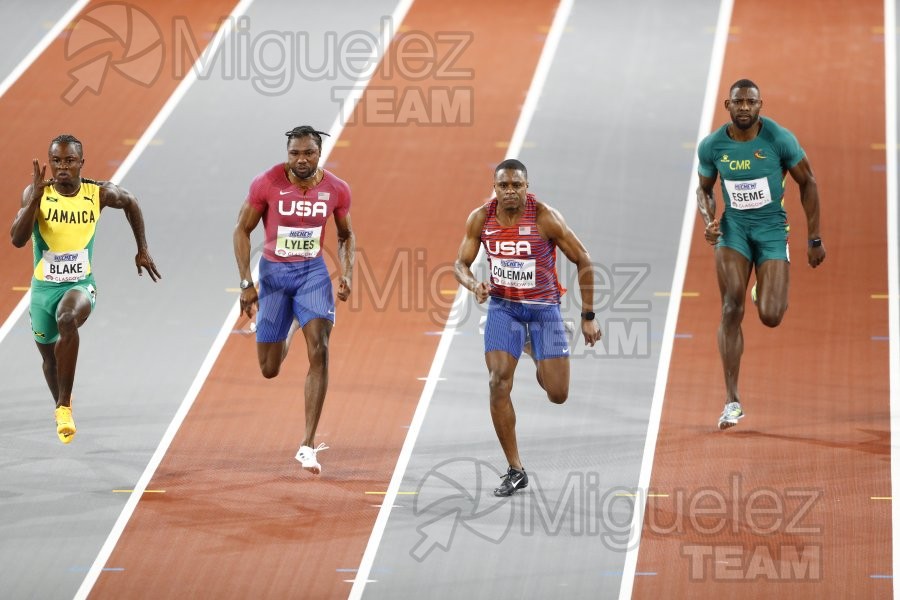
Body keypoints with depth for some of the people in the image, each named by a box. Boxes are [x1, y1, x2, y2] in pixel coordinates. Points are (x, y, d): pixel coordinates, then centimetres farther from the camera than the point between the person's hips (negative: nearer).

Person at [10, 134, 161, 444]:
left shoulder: (99, 194, -8)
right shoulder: (35, 193, -11)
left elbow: (130, 202, 14)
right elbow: (17, 239, -22)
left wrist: (142, 250, 16)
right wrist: (36, 197, -32)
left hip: (81, 285, -2)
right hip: (43, 287, 2)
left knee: (67, 319, -36)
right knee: (49, 357, 18)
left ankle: (64, 407, -29)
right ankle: (61, 404, 51)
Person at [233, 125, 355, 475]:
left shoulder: (336, 190, -7)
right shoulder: (266, 184, -14)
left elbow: (346, 235, 11)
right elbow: (242, 230, -4)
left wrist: (347, 273, -6)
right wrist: (246, 283, -10)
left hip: (312, 272, 0)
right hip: (273, 273, 0)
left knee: (319, 350, -19)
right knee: (269, 369, 6)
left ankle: (308, 445, -16)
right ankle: (289, 328, 47)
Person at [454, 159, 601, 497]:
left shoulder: (545, 218, -18)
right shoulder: (481, 219, -9)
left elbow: (583, 262, -10)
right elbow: (461, 264, 0)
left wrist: (588, 316, -8)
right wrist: (474, 285, -25)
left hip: (544, 307, -2)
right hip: (503, 307, 2)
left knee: (557, 395, -2)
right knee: (499, 384, -15)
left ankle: (541, 368, 38)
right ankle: (515, 471, -4)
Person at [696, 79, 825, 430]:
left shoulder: (780, 139, -13)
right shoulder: (711, 146, -6)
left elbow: (808, 183, -2)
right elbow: (704, 190, 11)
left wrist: (814, 239, -1)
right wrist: (709, 220, -11)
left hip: (772, 228, -1)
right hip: (733, 229, 1)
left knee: (770, 318, -8)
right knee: (731, 310, -13)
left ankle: (766, 291, 36)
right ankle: (732, 401, -8)